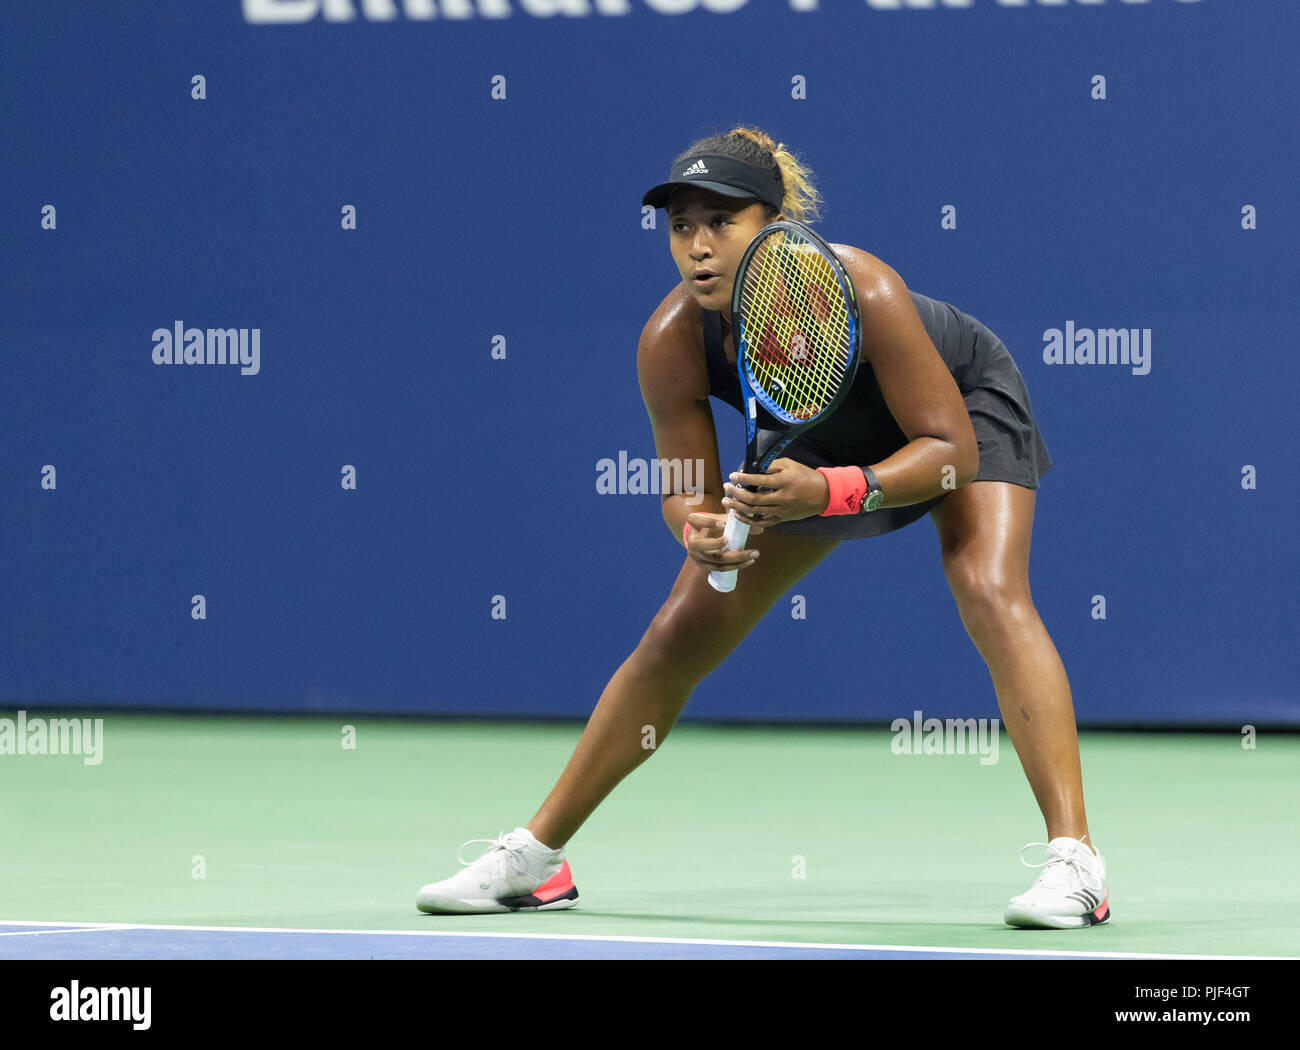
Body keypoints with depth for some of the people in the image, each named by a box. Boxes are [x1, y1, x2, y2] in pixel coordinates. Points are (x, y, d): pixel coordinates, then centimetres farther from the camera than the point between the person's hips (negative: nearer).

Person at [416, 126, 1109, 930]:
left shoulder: (860, 294, -42)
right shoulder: (671, 344, -30)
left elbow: (952, 448, -35)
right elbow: (690, 487, -17)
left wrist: (830, 492, -50)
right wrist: (700, 531, -41)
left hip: (967, 405, -4)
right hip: (823, 441, 4)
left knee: (990, 592, -30)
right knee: (680, 635, 1)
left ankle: (1074, 858, -32)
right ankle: (537, 857, 13)